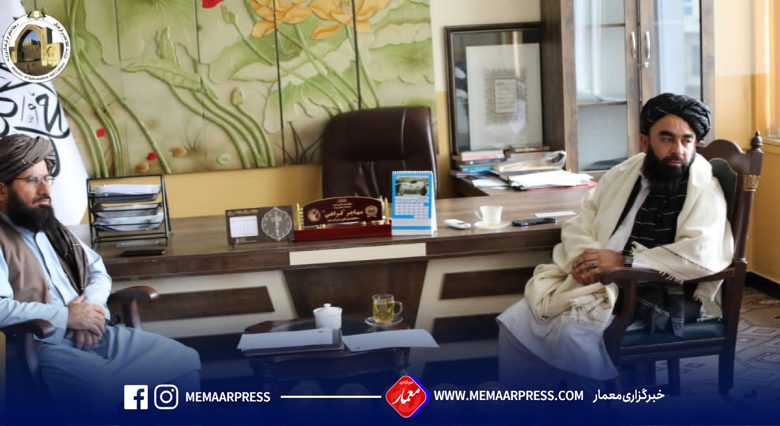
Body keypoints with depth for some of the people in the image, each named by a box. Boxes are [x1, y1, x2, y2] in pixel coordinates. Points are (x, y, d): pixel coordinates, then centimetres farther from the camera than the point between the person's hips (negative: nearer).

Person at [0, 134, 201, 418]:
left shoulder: (52, 229, 21)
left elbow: (99, 272, 22)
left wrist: (89, 305, -1)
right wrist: (68, 317, -15)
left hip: (94, 333, 8)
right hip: (46, 347, -8)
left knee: (187, 361, -1)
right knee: (103, 393, -36)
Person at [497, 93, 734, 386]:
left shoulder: (704, 189, -7)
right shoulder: (623, 174, 13)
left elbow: (703, 255, -21)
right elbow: (578, 226, 14)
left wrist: (624, 261, -20)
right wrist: (583, 260, -10)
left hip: (655, 296, -6)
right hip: (596, 284, 6)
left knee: (571, 332, -29)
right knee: (515, 323, -9)